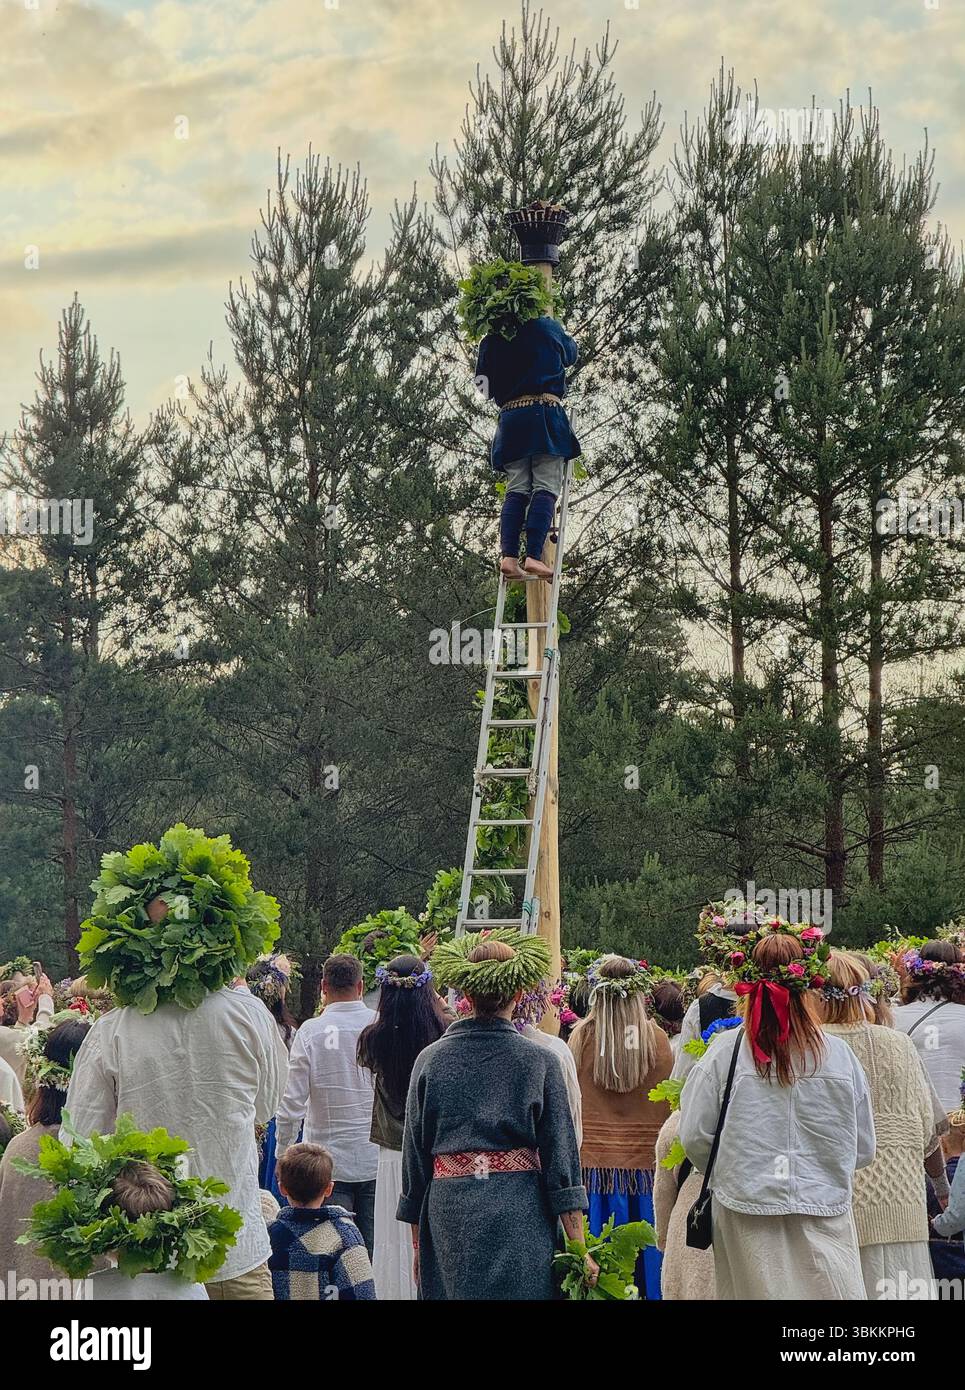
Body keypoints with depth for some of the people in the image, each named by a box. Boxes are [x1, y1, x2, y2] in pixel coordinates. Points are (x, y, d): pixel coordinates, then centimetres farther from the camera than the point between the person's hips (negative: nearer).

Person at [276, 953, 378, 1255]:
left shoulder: (311, 1032, -9)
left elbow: (292, 1103, -9)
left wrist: (283, 1156, 3)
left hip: (329, 1162, -2)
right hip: (376, 1160, 2)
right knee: (373, 1252, 9)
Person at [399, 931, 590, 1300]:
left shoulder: (430, 1060, 2)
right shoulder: (540, 1061, -3)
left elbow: (414, 1157, 6)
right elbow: (560, 1153, -4)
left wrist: (417, 1243, 14)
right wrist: (578, 1246, -2)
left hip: (449, 1211, 2)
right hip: (521, 1213, -2)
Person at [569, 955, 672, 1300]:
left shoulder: (582, 1036, -5)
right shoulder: (656, 1038, -5)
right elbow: (667, 1104, 0)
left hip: (593, 1164, 0)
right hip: (644, 1164, 0)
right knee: (643, 1257, 7)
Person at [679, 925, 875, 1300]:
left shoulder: (725, 1052, -7)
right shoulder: (839, 1055, -4)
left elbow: (694, 1138, -3)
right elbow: (864, 1149, 4)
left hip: (747, 1220, 0)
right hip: (824, 1218, 0)